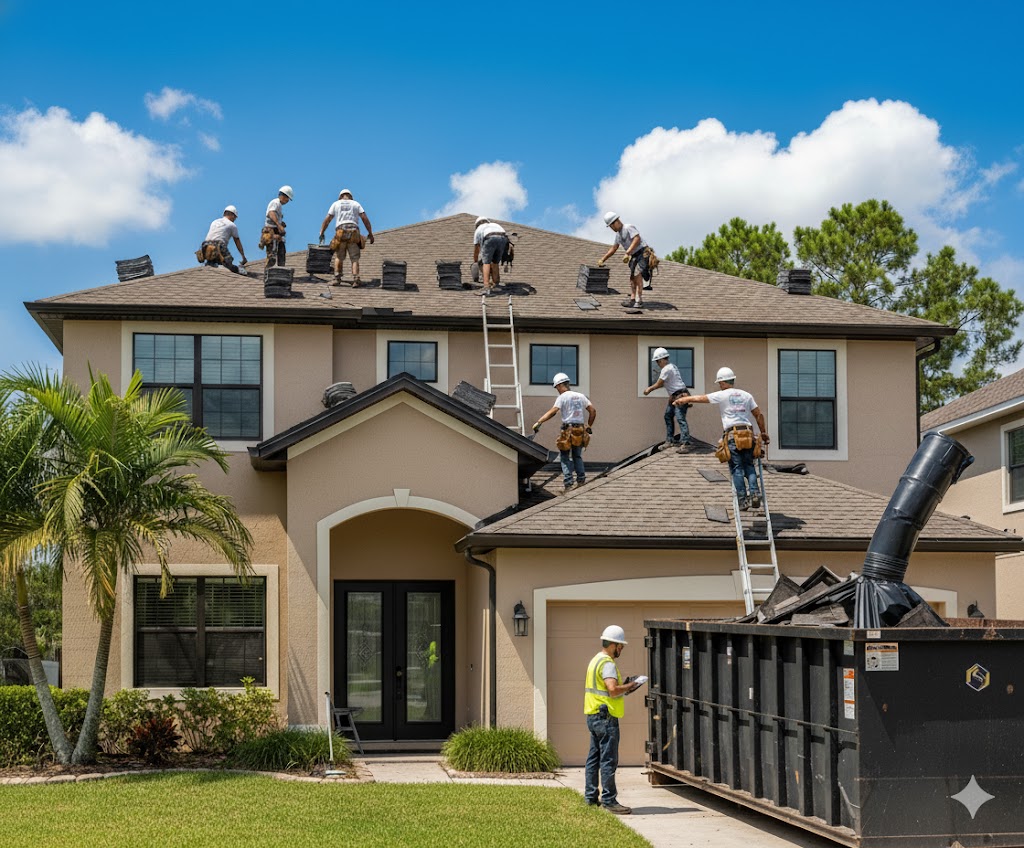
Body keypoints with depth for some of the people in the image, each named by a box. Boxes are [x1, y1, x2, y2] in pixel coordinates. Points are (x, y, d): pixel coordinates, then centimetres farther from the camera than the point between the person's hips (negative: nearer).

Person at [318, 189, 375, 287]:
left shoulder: (336, 204, 17)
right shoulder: (356, 204, 18)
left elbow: (327, 220, 13)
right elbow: (365, 219, 7)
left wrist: (321, 233, 18)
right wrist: (370, 234, 8)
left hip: (340, 233, 0)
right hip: (354, 233, 0)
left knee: (339, 257, 14)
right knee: (354, 259, 2)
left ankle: (337, 278, -3)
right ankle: (355, 280, -16)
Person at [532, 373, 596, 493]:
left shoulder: (562, 397, -4)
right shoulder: (581, 396, 12)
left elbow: (552, 412, -17)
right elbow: (593, 411, 10)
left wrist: (539, 422, -20)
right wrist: (589, 426, 19)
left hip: (568, 430, -5)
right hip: (580, 430, 5)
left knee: (565, 457, 1)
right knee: (577, 456, 18)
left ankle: (567, 483, -6)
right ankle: (581, 479, 11)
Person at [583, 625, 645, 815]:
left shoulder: (595, 660, 17)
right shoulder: (607, 663, -15)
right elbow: (613, 689, -26)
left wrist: (623, 686, 14)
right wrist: (630, 686, -11)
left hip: (593, 715, 10)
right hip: (606, 717, -10)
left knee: (594, 758, 14)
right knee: (609, 760, -8)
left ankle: (591, 796, 19)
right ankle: (609, 800, -9)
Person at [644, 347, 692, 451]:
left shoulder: (667, 369, -15)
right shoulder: (671, 367, 16)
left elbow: (658, 384, -10)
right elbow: (662, 383, 23)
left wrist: (649, 389, 7)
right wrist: (650, 388, 19)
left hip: (680, 396, -11)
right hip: (674, 397, 11)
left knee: (680, 419, -19)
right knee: (668, 416, 19)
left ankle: (686, 443, -29)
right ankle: (670, 440, 28)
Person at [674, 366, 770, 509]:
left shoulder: (722, 395, 3)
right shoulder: (746, 395, 15)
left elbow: (700, 398, 11)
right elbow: (759, 415, 15)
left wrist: (684, 399, 26)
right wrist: (763, 432, 23)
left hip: (732, 434, -4)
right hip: (748, 434, 4)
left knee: (737, 469, 0)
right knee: (749, 465, 11)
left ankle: (743, 500, -2)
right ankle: (755, 492, -7)